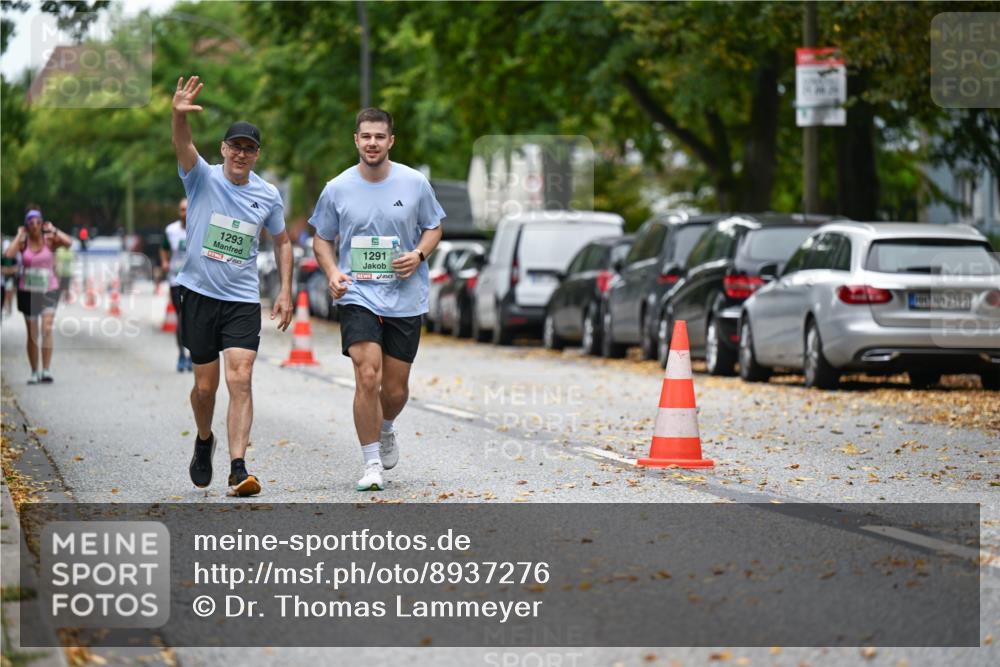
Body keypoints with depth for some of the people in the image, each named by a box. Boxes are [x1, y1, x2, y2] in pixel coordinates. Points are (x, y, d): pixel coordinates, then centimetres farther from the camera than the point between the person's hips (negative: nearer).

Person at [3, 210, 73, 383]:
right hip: (28, 291, 2)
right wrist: (19, 236, -10)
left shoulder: (49, 240, -2)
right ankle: (34, 372, 16)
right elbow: (9, 254, -19)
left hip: (49, 290, -2)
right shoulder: (23, 242, 0)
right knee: (32, 334, 7)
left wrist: (53, 230, -10)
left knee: (47, 329, -17)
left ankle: (46, 370, -16)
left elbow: (68, 242, -21)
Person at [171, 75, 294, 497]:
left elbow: (281, 241, 18)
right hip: (199, 293, -1)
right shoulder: (203, 178, -4)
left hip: (243, 300, 1)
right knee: (205, 386, 7)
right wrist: (179, 115, -46)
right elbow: (183, 145, -25)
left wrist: (285, 292, 8)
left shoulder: (268, 195, 3)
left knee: (240, 380, -14)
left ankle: (238, 470, -19)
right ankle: (204, 442, 38)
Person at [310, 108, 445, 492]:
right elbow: (322, 240, 10)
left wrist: (419, 254, -8)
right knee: (368, 377, -18)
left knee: (396, 389, 6)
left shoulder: (415, 183, -1)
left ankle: (385, 430, 42)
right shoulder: (337, 189, -1)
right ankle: (372, 464, -6)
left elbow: (433, 227, 12)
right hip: (357, 297, -1)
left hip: (405, 299, 1)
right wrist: (332, 272, -8)